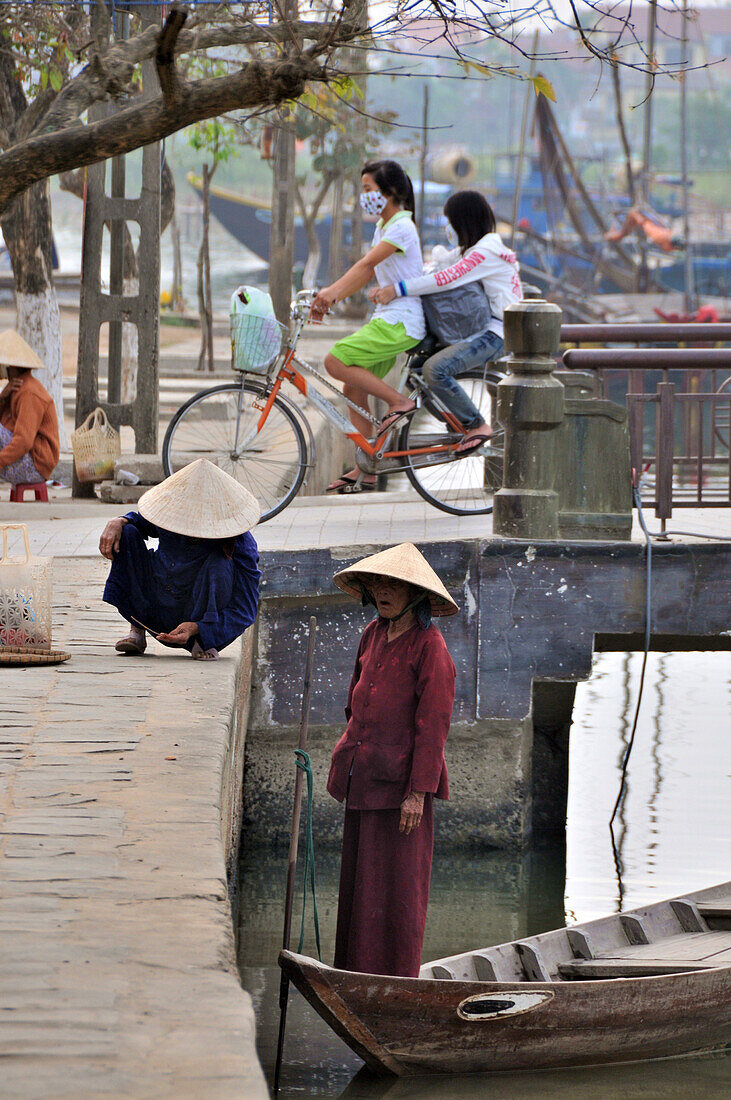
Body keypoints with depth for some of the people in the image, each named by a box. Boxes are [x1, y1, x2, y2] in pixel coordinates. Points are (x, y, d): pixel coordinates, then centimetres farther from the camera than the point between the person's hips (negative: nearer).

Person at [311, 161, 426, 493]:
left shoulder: (401, 227, -13)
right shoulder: (383, 226, 17)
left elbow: (366, 264, -24)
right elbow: (366, 273, 14)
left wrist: (332, 292, -32)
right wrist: (329, 297, 4)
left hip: (401, 323, -10)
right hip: (387, 319, 10)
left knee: (336, 361, -20)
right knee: (353, 389, 7)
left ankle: (399, 402, -9)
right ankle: (364, 471, 10)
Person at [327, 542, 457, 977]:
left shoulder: (430, 647, -12)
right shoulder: (374, 634, 10)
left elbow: (434, 724, -14)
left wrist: (418, 792, -17)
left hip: (400, 779, -7)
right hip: (363, 777, 7)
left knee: (397, 883, -3)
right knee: (357, 877, 10)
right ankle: (357, 976, 17)